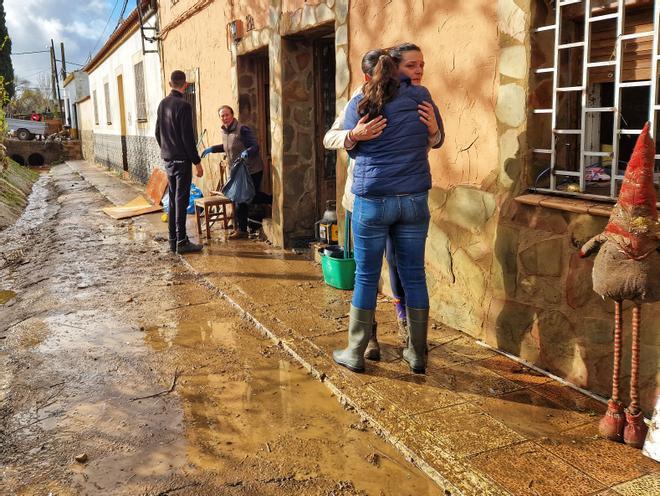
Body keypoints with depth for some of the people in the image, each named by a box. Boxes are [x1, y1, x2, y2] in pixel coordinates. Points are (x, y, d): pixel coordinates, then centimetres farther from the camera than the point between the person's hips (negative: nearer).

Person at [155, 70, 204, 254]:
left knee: (173, 199, 13)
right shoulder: (183, 105, -14)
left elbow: (158, 132, 16)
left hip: (168, 160, 7)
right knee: (181, 200, -4)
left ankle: (173, 240, 17)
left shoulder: (162, 104, 9)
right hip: (182, 160, -7)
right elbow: (188, 137, -17)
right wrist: (197, 162, -12)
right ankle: (181, 242, -1)